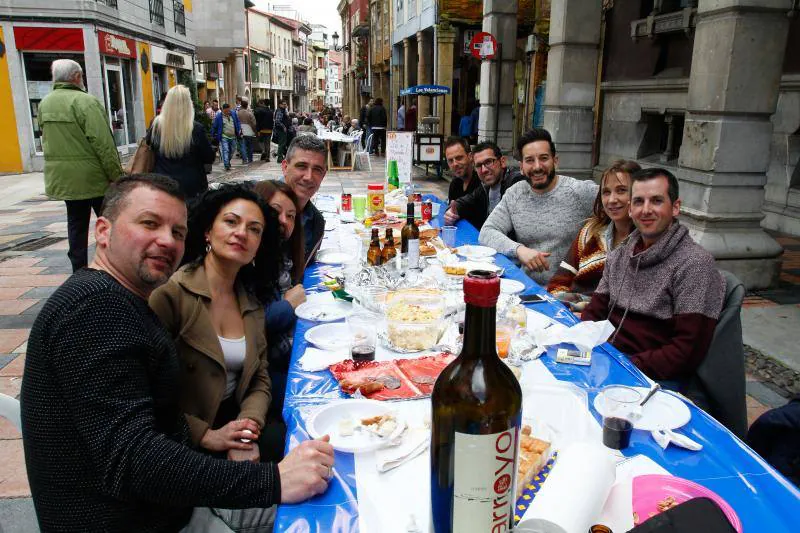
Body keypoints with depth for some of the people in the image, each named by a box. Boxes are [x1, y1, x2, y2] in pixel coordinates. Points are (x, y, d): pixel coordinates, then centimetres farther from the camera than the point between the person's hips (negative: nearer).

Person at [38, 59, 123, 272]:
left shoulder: (44, 104, 7)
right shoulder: (85, 101, -16)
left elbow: (46, 140, 15)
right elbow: (103, 143, -21)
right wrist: (117, 176, -17)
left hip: (62, 177, 7)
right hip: (93, 176, -7)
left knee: (76, 223, 14)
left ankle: (79, 270, 18)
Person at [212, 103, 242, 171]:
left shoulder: (233, 114, 5)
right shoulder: (219, 116, -6)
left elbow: (238, 123, 15)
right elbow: (214, 126, 0)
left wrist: (239, 131, 6)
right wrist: (214, 136, 1)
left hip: (233, 137, 5)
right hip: (224, 137, -5)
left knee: (232, 151, 15)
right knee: (225, 151, -13)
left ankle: (228, 162, 35)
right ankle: (226, 165, -16)